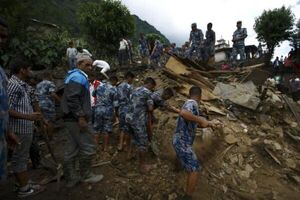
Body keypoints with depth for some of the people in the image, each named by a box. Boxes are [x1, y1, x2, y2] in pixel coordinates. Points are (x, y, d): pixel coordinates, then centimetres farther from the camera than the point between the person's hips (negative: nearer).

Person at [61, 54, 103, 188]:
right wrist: (81, 117, -25)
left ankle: (71, 178, 23)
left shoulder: (74, 76, 21)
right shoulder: (79, 77, -12)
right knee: (88, 148, 2)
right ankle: (86, 175, 17)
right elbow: (72, 98, -24)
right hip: (78, 119, -11)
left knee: (71, 149, 13)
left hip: (71, 119, 11)